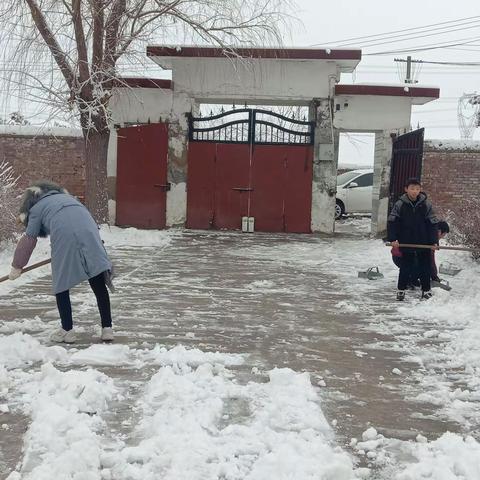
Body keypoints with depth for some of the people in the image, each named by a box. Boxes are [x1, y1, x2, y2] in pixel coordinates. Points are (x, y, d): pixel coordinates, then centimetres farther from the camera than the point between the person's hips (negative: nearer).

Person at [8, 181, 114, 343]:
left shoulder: (36, 208, 23)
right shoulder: (64, 196, 37)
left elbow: (29, 239, 21)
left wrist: (17, 267, 30)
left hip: (64, 234, -4)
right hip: (88, 228, 4)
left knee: (61, 285, 11)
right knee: (99, 284, 6)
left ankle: (67, 330, 14)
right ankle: (107, 329, 8)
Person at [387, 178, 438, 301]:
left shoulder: (426, 204, -5)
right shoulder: (400, 204, -8)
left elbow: (433, 223, -1)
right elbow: (391, 222, -5)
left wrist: (434, 241, -6)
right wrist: (393, 239, -12)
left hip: (424, 243, 1)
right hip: (406, 243, -1)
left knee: (425, 267, 9)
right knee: (405, 267, 7)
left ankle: (426, 290, 22)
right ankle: (401, 290, 20)